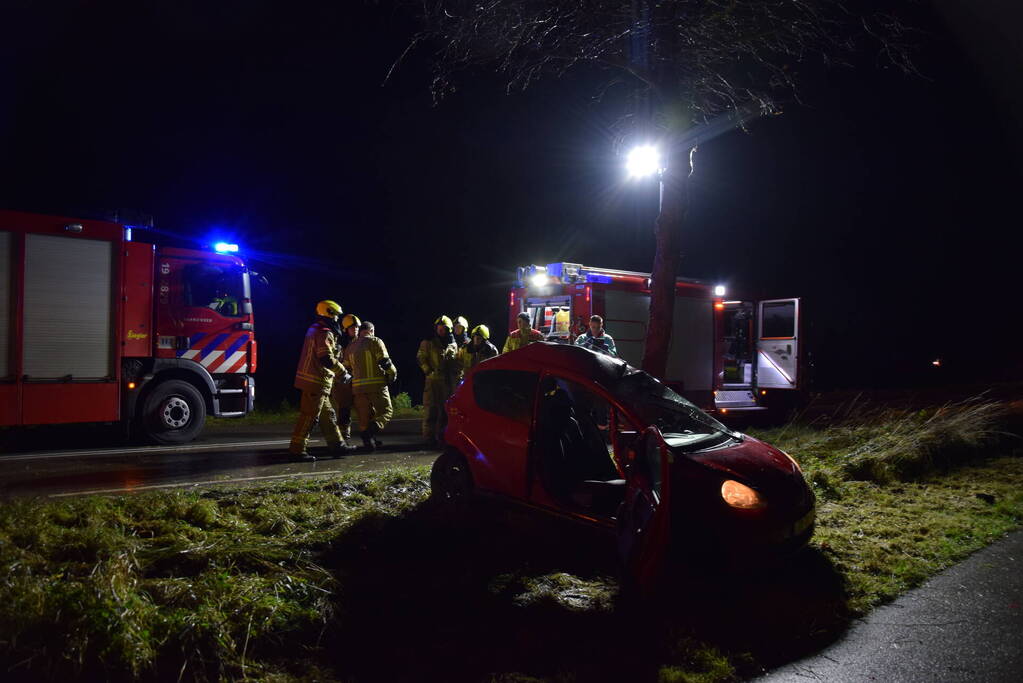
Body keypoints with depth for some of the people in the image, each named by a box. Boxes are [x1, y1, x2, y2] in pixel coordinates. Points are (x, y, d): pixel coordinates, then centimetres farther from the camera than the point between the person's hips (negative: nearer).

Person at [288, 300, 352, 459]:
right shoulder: (324, 333, -14)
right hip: (317, 381, -10)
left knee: (327, 414, 15)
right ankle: (297, 448, -4)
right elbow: (327, 359, -20)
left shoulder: (314, 329, 17)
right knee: (309, 415, -7)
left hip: (312, 379, 11)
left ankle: (337, 444, 22)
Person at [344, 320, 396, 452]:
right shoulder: (375, 341, -1)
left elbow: (347, 368, 21)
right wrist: (393, 373, 5)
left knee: (364, 416, 11)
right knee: (386, 411, 0)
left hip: (358, 386, 6)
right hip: (376, 384, -6)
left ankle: (368, 441, 10)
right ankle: (370, 432, -23)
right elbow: (384, 361, -9)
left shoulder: (350, 347, 18)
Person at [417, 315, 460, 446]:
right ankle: (429, 437, -3)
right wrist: (429, 371, -9)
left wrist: (457, 372, 7)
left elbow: (457, 361, 22)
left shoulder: (453, 345, 15)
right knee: (431, 409, -7)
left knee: (445, 409, 8)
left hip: (449, 381, 4)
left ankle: (442, 435, 17)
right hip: (433, 380, -4)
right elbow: (421, 358, 1)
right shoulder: (428, 343, 3)